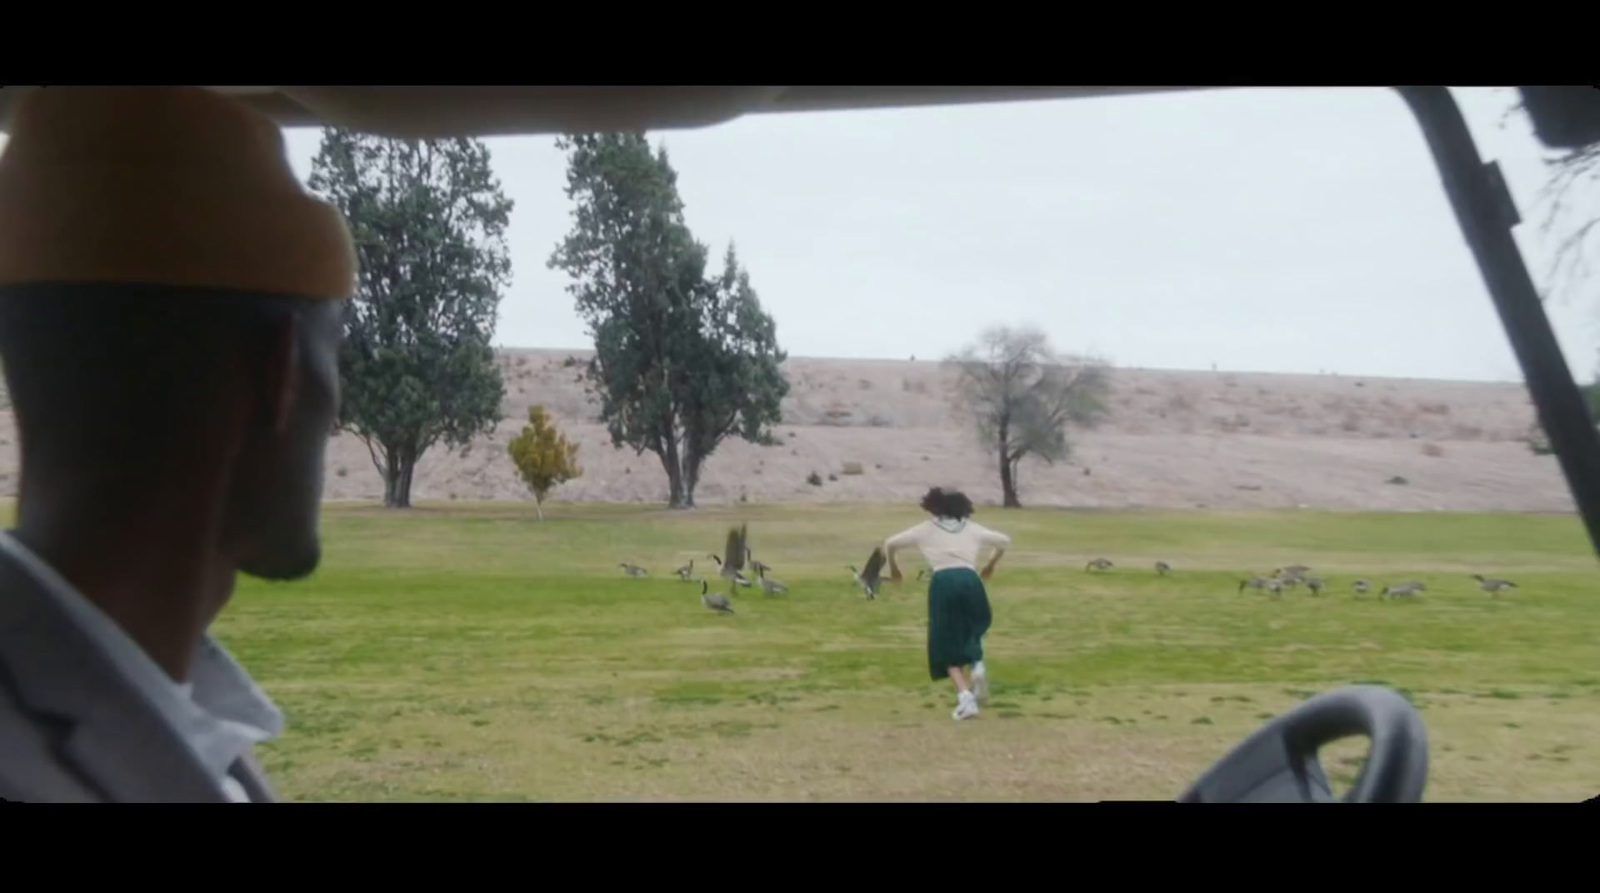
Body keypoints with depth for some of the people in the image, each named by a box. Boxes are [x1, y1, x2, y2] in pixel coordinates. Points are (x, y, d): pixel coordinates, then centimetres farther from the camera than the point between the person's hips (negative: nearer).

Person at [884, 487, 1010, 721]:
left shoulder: (926, 529, 18)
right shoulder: (972, 528, 23)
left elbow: (890, 543, 17)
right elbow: (1005, 540, 31)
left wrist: (893, 567, 35)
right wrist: (991, 564, 47)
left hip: (942, 581, -2)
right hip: (970, 579, 2)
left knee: (948, 646, 7)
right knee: (970, 630, 26)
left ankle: (965, 697, -10)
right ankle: (977, 664, -4)